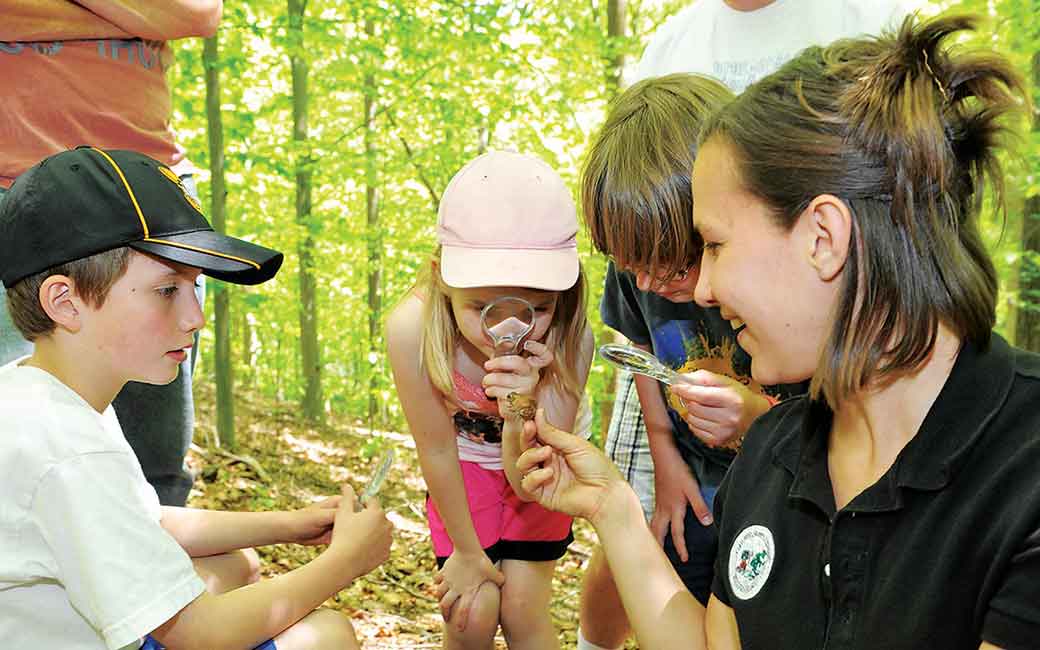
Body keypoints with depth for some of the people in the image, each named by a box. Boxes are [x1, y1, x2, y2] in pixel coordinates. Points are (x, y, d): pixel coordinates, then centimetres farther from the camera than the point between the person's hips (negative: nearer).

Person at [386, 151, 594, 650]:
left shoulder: (570, 338, -34)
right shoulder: (413, 329, -36)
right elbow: (437, 451, -21)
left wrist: (520, 415, -50)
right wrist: (466, 551, -9)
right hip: (465, 464, 0)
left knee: (521, 608, -5)